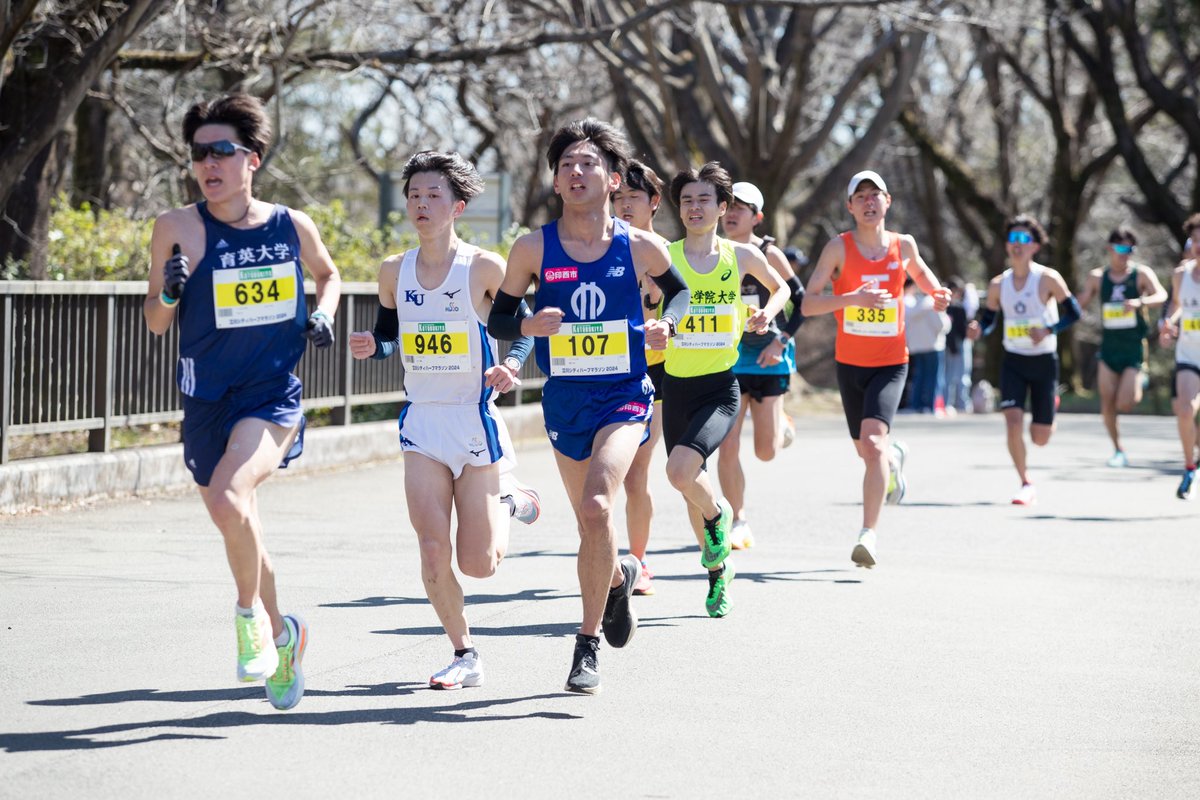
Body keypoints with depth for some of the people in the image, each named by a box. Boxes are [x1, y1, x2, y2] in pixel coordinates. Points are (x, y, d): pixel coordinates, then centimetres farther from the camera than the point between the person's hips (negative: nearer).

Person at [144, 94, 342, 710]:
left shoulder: (292, 226, -1)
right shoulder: (178, 228, -5)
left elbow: (327, 273, 22)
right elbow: (155, 324, 1)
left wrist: (323, 314, 3)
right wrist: (170, 290, -19)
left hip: (274, 394, -2)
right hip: (207, 400, 2)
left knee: (229, 498, -28)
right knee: (237, 527, 12)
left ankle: (250, 612, -2)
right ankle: (281, 634, 38)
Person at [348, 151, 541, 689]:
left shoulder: (484, 268, -8)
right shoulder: (395, 272, 4)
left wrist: (511, 367, -18)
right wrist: (371, 346, -4)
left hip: (476, 419, -3)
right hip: (422, 422, 3)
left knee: (478, 563, 1)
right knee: (433, 553, -6)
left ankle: (510, 503, 33)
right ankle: (464, 655, 11)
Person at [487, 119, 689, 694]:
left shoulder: (641, 247, -4)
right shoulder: (533, 249, -4)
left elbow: (679, 289, 16)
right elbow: (497, 320, 4)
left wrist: (667, 324, -5)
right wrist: (529, 326, -17)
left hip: (625, 396, -3)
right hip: (565, 402, 3)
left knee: (596, 506, -24)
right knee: (589, 521, 15)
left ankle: (588, 644, -12)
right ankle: (618, 578, 52)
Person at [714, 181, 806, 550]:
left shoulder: (768, 254, -8)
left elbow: (801, 300, -4)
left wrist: (781, 341, -13)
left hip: (768, 357, -2)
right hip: (728, 358, 2)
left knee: (766, 452, 0)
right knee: (727, 448, -7)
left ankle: (782, 425, 37)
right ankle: (739, 524, 6)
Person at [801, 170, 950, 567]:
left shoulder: (903, 245, 0)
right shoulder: (840, 247, -8)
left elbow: (920, 271, 25)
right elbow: (808, 304, -15)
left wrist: (936, 292, 4)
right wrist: (853, 298, -30)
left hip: (891, 364, -1)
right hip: (849, 363, 1)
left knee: (873, 440, -22)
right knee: (866, 450, 15)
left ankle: (868, 534, -23)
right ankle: (894, 458, 53)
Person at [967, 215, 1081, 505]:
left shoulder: (1048, 279, -10)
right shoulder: (998, 284, 1)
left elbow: (1073, 312, -7)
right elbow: (988, 318, 11)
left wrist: (1048, 331, -23)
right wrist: (978, 329, -13)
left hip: (1044, 361, -2)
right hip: (1013, 361, 2)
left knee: (1040, 437, 2)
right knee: (1013, 420, -17)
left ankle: (1050, 405, 41)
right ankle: (1026, 485, -3)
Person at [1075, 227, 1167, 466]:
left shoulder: (1142, 274, -6)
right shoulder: (1097, 278, 4)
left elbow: (1161, 296, -22)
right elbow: (1078, 305, 9)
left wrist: (1139, 302, -40)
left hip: (1134, 348, -3)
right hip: (1109, 348, 3)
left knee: (1124, 405, -12)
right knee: (1107, 403, -2)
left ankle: (1139, 385, 23)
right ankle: (1118, 450, 16)